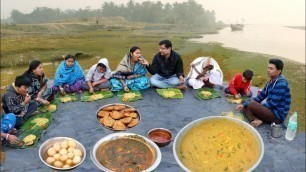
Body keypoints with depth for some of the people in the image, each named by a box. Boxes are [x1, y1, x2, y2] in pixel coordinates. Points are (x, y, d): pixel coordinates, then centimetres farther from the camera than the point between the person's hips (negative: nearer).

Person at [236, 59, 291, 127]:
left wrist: (258, 107, -10)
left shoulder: (281, 84, -18)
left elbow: (273, 103, -22)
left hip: (277, 116, -10)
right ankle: (257, 120, -18)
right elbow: (260, 97, 12)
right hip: (271, 111, 10)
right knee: (245, 107, 2)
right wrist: (244, 104, 2)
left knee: (251, 104, -27)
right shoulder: (271, 82, 10)